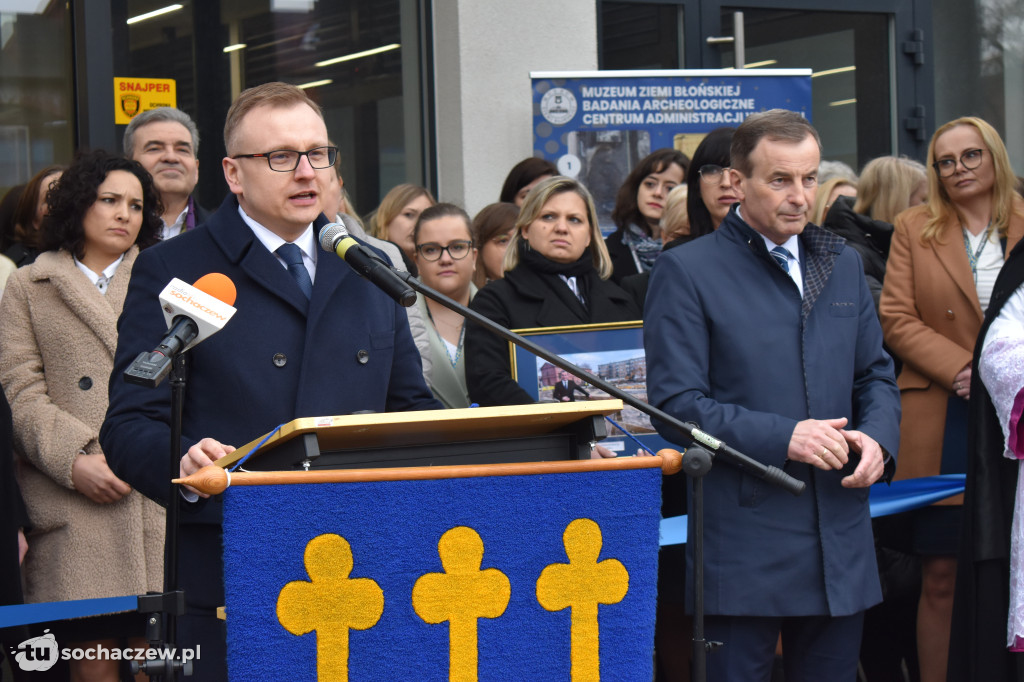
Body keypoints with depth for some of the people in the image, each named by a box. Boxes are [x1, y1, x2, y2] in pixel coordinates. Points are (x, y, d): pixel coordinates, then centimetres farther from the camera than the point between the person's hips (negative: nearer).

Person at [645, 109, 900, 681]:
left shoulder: (842, 265, 16)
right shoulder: (687, 271, -3)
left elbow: (877, 373, 20)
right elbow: (675, 403, -9)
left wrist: (877, 435, -2)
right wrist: (781, 437, -19)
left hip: (841, 543, 6)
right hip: (743, 543, -5)